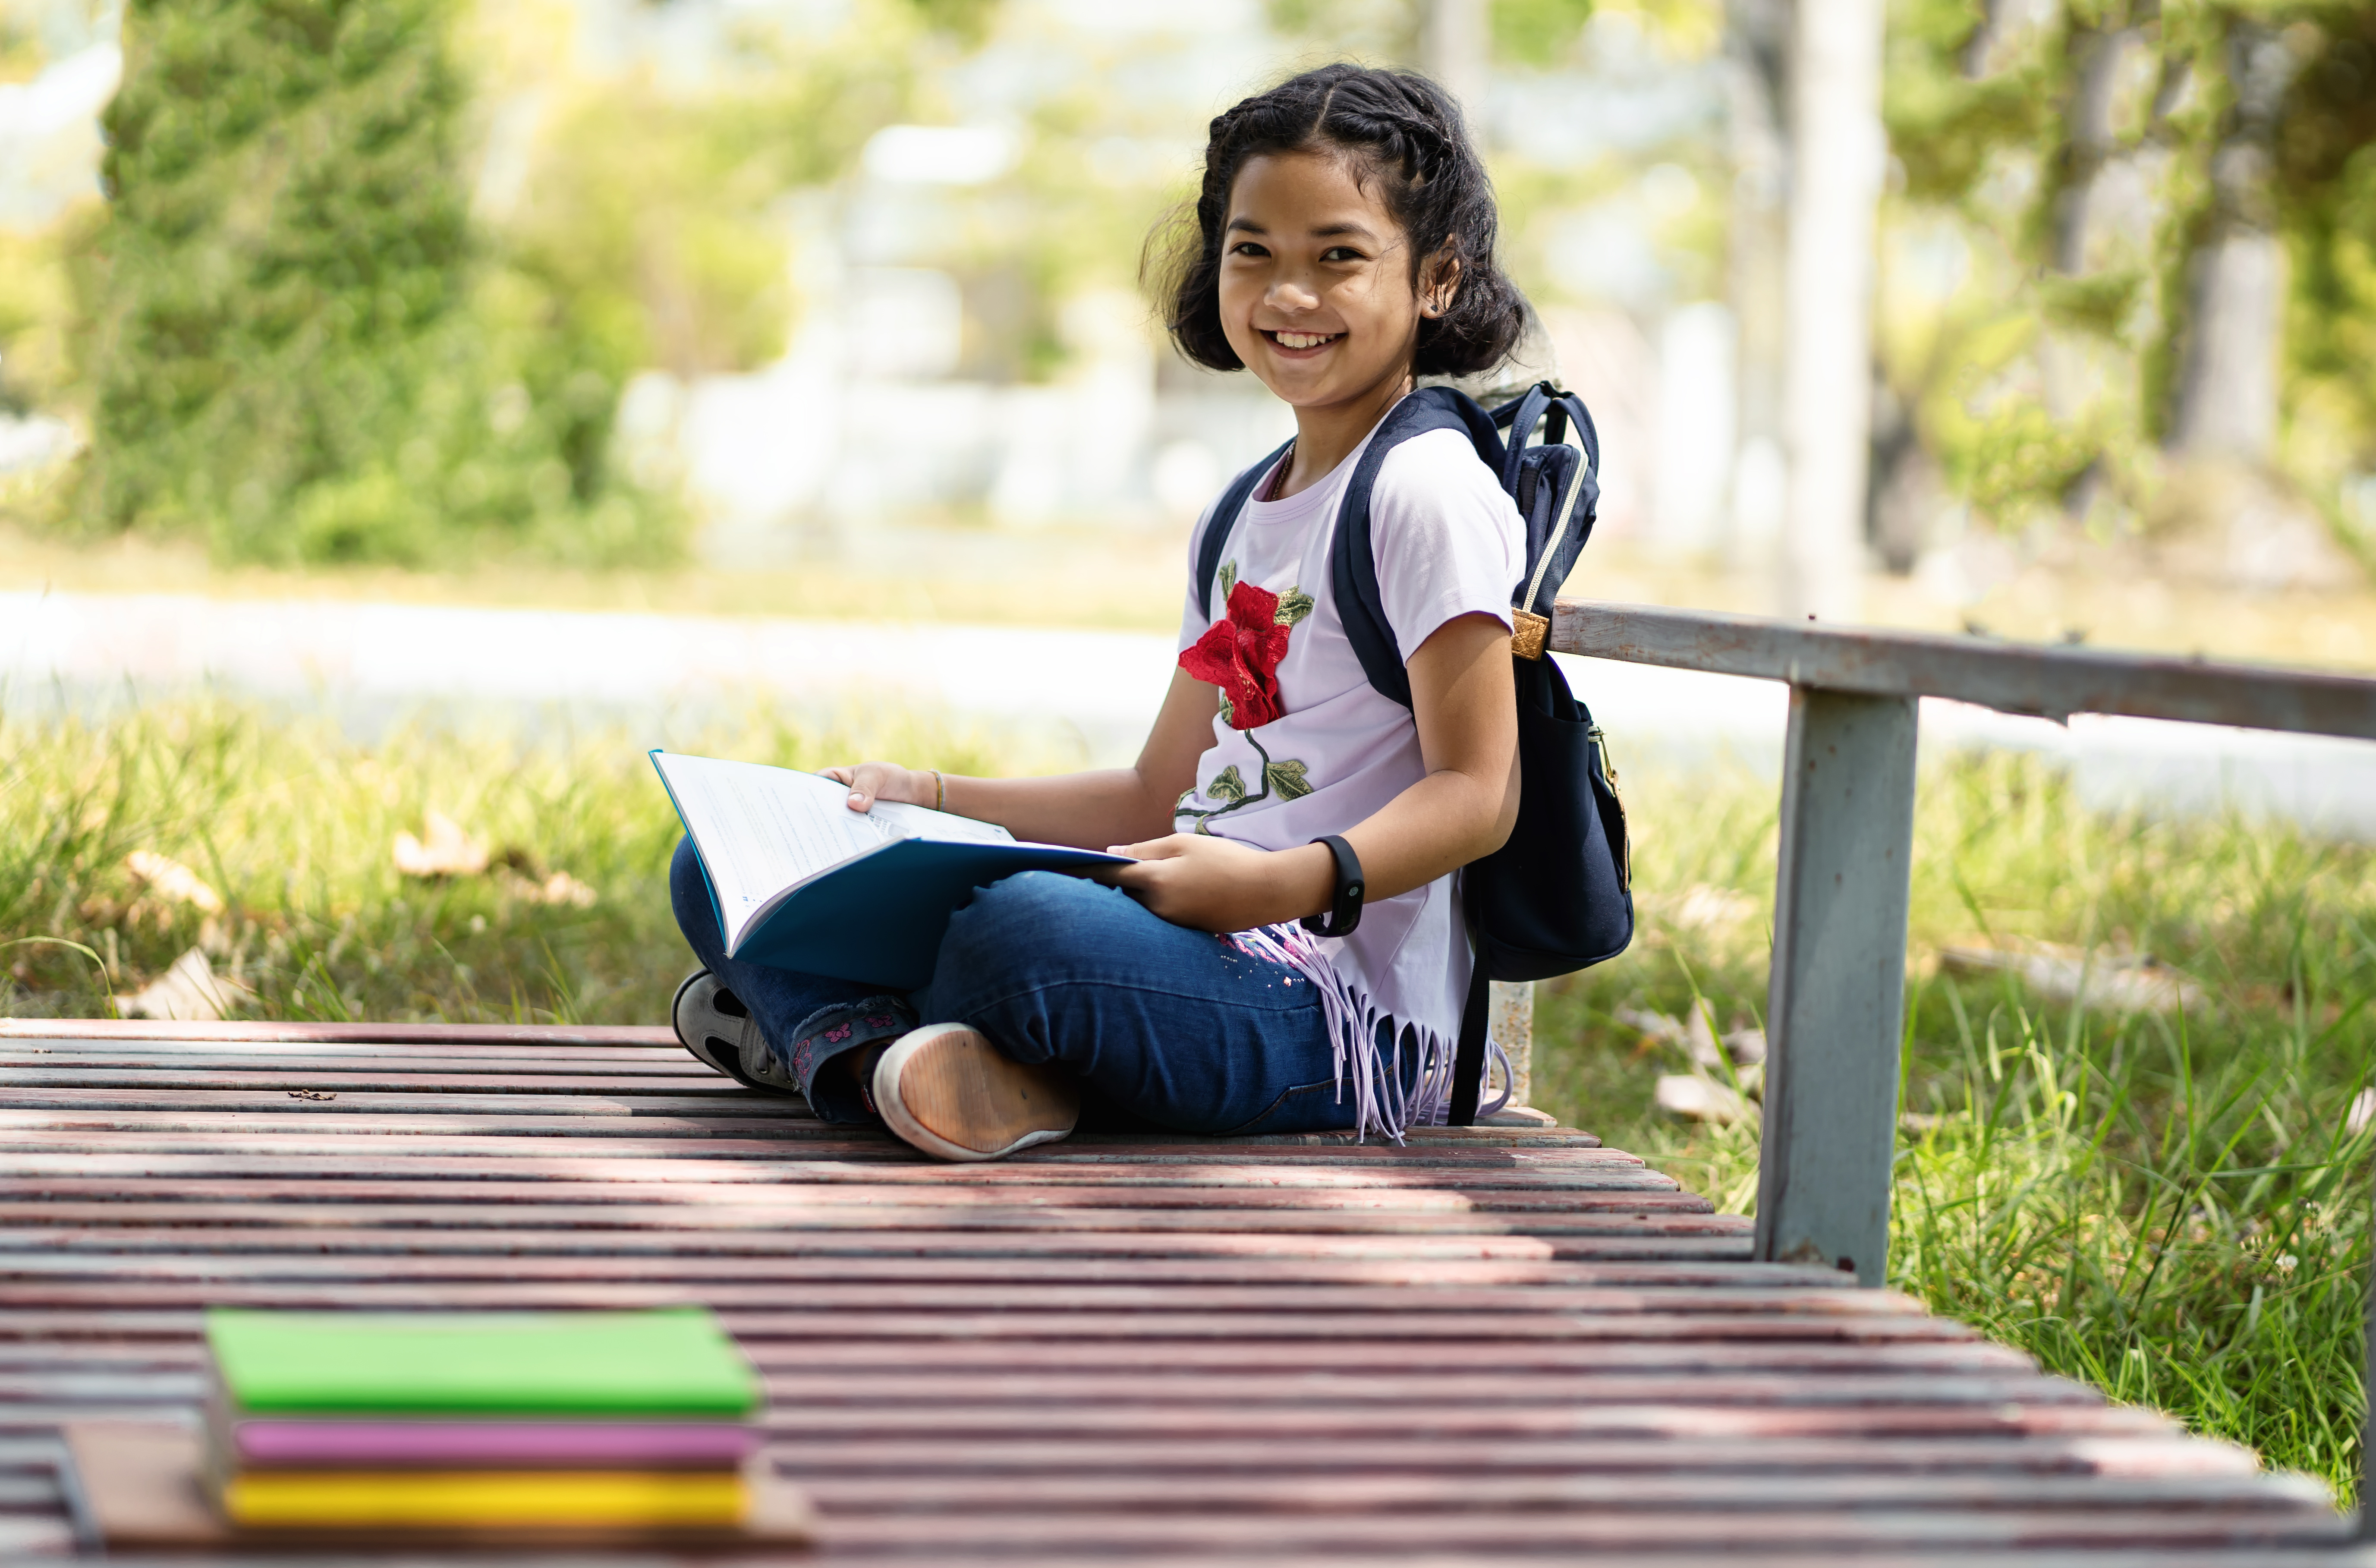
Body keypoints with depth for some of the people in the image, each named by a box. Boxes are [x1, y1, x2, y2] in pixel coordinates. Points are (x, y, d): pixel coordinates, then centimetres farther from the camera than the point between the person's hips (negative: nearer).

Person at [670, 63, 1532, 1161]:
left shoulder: (1427, 491, -7)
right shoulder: (1242, 517, 21)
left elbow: (1477, 795, -14)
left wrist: (1287, 882, -28)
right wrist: (933, 799, 17)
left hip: (1343, 1017, -9)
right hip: (1211, 951, 9)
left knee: (1020, 928, -42)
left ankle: (829, 1026, -11)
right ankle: (890, 1058, -21)